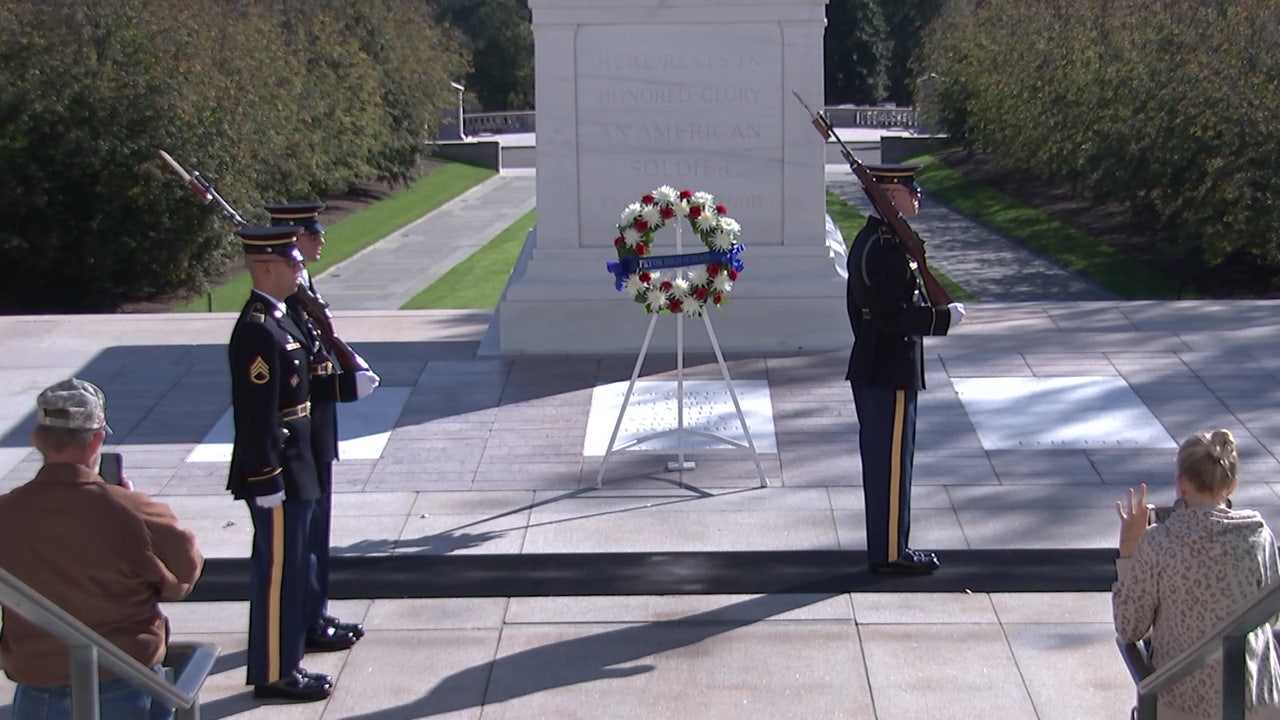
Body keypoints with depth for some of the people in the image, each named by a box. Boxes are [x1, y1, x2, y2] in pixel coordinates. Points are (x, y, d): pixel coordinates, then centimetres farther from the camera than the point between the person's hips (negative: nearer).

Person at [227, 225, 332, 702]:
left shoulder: (275, 319, 11)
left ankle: (281, 664, 27)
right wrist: (269, 481, -22)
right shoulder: (258, 331, -21)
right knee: (279, 571, -1)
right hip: (276, 475, -10)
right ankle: (275, 675, 9)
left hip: (292, 469, 10)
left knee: (286, 570, 17)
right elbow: (257, 417, -22)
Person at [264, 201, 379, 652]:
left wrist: (348, 366, 5)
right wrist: (348, 384, -22)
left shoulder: (302, 290, 10)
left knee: (314, 525, 16)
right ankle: (306, 625, 10)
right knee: (302, 527, 0)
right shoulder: (284, 300, -21)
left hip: (315, 431, 10)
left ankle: (315, 616, 27)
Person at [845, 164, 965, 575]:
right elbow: (894, 315, -25)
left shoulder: (868, 240, 12)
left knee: (881, 462, 15)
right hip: (891, 372, -10)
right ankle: (890, 553, 6)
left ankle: (886, 545, 24)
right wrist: (944, 318, -15)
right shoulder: (887, 248, -21)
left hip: (870, 368, 10)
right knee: (892, 462, -2)